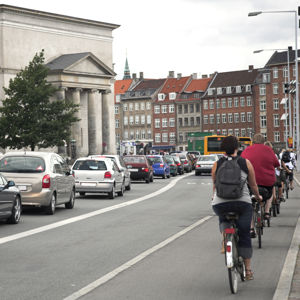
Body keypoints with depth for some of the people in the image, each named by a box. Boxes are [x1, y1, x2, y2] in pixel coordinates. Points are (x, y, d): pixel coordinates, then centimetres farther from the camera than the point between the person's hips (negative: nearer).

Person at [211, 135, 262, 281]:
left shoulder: (217, 164, 8)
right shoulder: (246, 163, 6)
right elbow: (253, 185, 16)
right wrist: (258, 196, 36)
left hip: (220, 202, 1)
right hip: (242, 202, -1)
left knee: (223, 218, 33)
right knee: (244, 236, 9)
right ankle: (248, 270, 12)